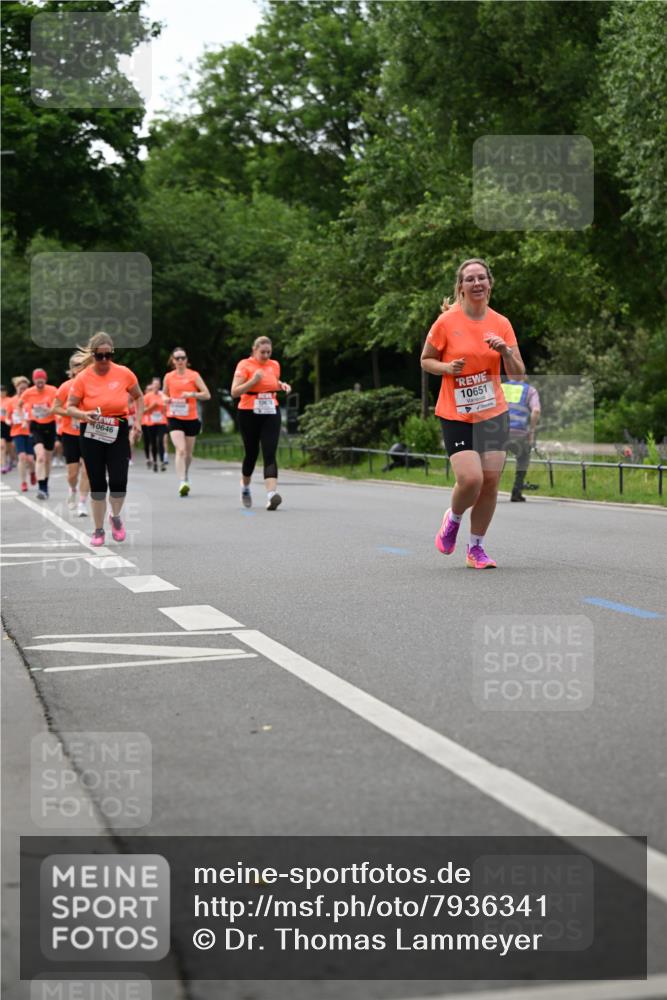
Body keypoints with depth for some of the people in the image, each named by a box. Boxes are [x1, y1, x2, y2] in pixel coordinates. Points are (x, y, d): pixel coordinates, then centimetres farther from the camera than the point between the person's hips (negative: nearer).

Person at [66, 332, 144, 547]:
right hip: (92, 435, 0)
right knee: (97, 483, 3)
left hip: (118, 434, 0)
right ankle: (99, 530, 18)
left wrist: (138, 421, 0)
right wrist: (84, 414, -24)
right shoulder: (82, 378, -9)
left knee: (118, 481, -9)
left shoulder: (124, 373, -5)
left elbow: (139, 397, 12)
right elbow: (70, 408, -3)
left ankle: (115, 517, 22)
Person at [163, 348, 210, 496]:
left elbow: (207, 395, -2)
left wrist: (192, 394, -18)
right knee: (180, 450, -18)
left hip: (191, 418, 1)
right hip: (174, 418, -1)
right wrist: (166, 399, -3)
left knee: (188, 452, 11)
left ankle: (186, 478, 35)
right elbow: (165, 394, 21)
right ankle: (182, 482, -25)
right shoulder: (168, 377, 5)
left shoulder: (194, 375, 0)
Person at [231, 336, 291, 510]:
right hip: (249, 414, -3)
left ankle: (271, 494, -25)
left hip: (271, 414, 3)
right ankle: (245, 487, 37)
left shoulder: (274, 365, 8)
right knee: (251, 453, 9)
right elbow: (234, 392, -12)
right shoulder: (244, 365, -7)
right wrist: (253, 380, -23)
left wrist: (282, 385, 5)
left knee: (270, 454, -12)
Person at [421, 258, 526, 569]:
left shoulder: (501, 324, 2)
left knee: (490, 481, 0)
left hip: (494, 413, 3)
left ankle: (476, 548, 17)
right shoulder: (446, 322, -7)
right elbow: (425, 360, 5)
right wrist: (447, 367, -15)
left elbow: (517, 374, 4)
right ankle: (453, 518, 17)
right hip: (455, 415, -3)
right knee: (471, 479, -17)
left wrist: (505, 350, -15)